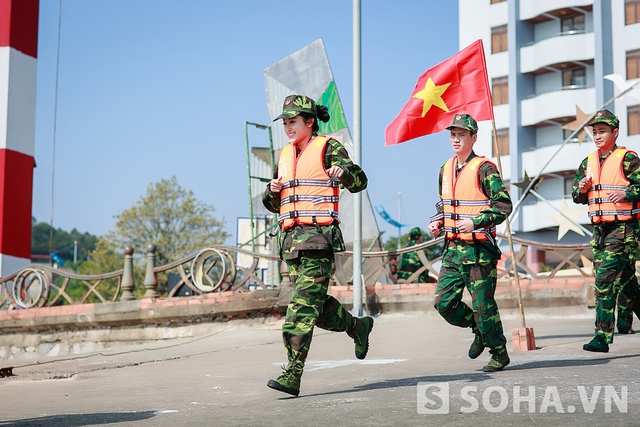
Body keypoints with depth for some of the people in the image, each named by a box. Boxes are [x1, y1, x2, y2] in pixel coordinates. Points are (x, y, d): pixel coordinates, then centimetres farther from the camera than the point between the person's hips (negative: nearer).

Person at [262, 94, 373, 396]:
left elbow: (359, 182, -8)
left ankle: (292, 376, -15)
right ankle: (358, 327, 35)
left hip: (319, 236, -7)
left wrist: (343, 172, -30)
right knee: (315, 304, 9)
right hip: (291, 238, 7)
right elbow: (273, 204, 25)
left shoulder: (328, 147, 0)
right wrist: (273, 190, 2)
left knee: (303, 306, -13)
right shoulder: (285, 155, 20)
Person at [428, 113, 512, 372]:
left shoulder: (483, 168, -9)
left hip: (479, 249, -7)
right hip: (453, 247, 7)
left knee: (483, 304, -3)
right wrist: (437, 222, 8)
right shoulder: (446, 169, 12)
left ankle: (500, 353, 15)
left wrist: (475, 223, -23)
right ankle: (479, 330, 27)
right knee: (443, 302, 1)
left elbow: (504, 205, -14)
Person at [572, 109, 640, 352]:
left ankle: (602, 337, -12)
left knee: (605, 280, -14)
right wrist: (581, 189, -4)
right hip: (599, 229, 7)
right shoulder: (588, 162, 13)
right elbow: (576, 196, 17)